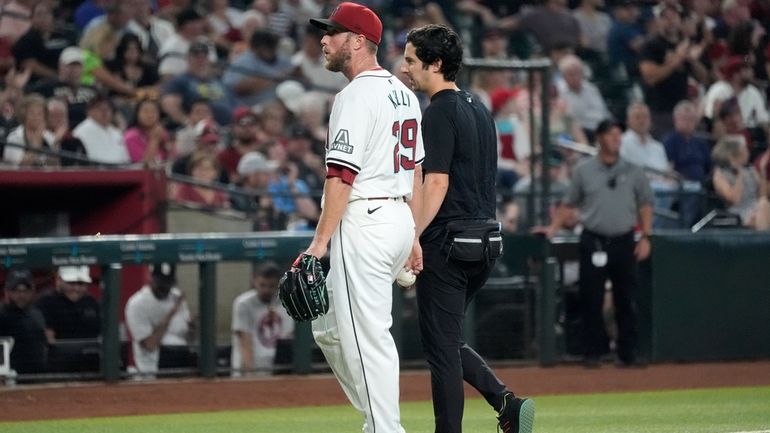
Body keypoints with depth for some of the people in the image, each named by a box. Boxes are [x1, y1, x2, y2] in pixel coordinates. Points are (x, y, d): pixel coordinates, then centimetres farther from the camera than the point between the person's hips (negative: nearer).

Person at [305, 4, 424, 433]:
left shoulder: (357, 96, -13)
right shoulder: (404, 94, 15)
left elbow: (342, 175, -19)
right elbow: (416, 169, 18)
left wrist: (320, 242, -19)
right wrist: (414, 235, 21)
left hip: (364, 222, -10)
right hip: (399, 219, 10)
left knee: (366, 337, -6)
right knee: (330, 329, 17)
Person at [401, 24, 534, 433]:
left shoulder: (439, 114, -12)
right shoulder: (479, 109, 15)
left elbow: (437, 183, -20)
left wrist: (414, 238, -24)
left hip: (447, 244, -9)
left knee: (441, 344, -2)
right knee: (448, 339, 17)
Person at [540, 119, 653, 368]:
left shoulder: (632, 172, 7)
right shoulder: (584, 171, 5)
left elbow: (645, 205, 10)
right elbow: (569, 204, 11)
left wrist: (645, 236, 2)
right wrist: (553, 228, 1)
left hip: (623, 242, 1)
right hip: (593, 242, -1)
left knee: (626, 300, 2)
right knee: (591, 300, 0)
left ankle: (627, 353, 8)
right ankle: (593, 353, 7)